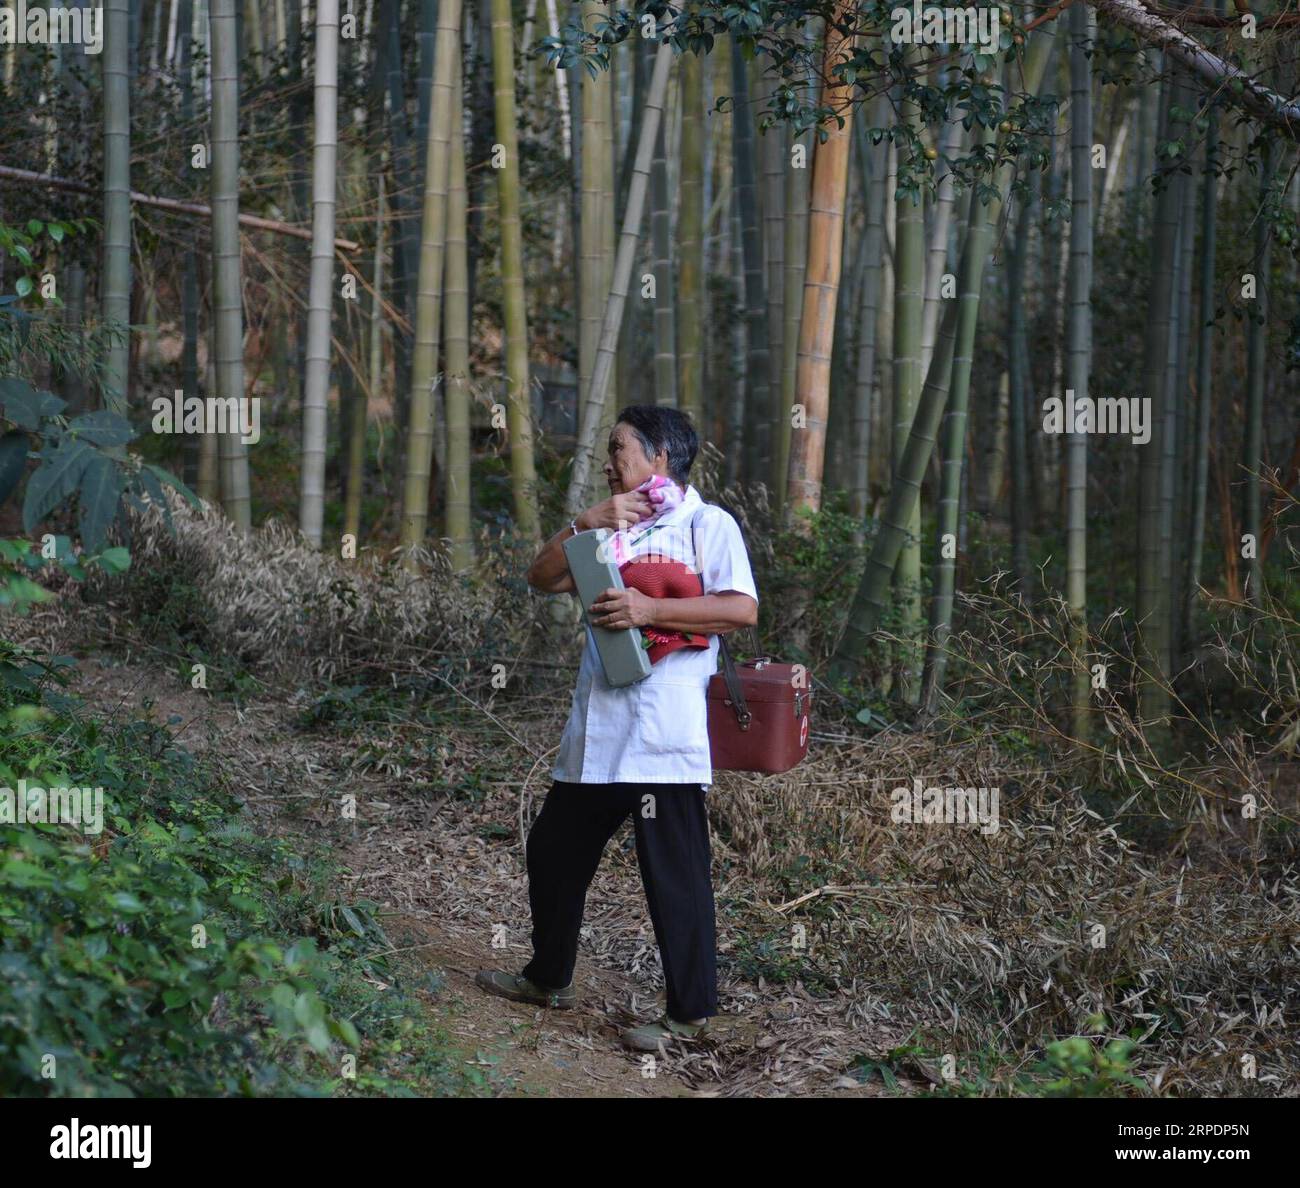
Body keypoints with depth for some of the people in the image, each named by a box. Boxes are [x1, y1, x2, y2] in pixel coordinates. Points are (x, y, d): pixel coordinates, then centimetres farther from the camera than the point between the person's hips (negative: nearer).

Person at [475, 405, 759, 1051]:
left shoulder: (707, 524, -2)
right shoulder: (614, 527, 22)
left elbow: (742, 608, -14)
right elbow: (544, 577, 12)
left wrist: (650, 610, -18)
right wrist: (585, 522, -3)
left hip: (664, 736, -8)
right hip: (596, 731, 8)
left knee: (675, 874, -5)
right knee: (553, 851, 17)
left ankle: (689, 1013, 3)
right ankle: (549, 978, 34)